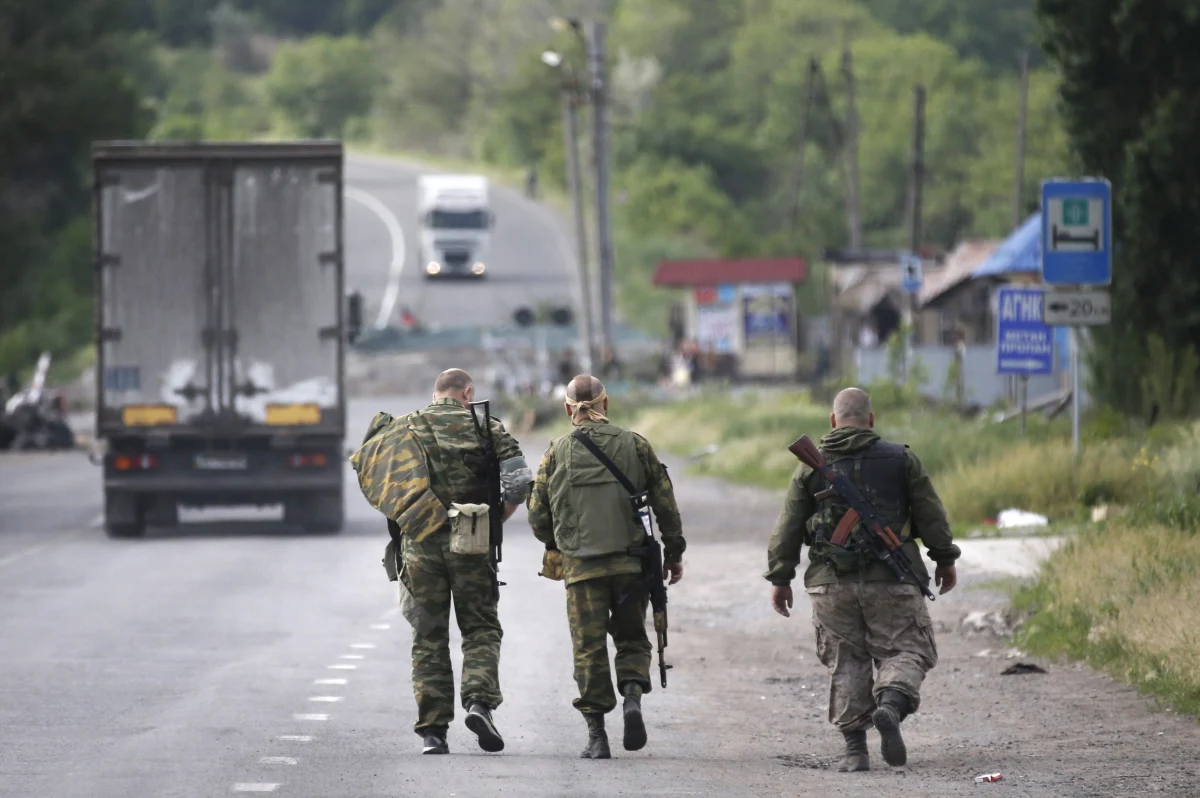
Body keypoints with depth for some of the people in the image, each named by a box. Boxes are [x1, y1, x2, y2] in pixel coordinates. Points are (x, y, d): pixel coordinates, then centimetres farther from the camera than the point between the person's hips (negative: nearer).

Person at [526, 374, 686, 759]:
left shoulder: (558, 453, 0)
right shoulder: (634, 445, 1)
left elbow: (537, 514, 4)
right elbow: (665, 502, 3)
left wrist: (555, 544, 24)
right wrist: (674, 552, 12)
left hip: (581, 565, -1)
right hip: (630, 562, 1)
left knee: (589, 648, 5)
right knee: (631, 639, 15)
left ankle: (596, 735, 1)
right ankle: (633, 695, -12)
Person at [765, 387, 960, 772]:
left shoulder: (812, 466, 4)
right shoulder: (901, 459, 2)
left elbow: (788, 528, 4)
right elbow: (931, 515, 5)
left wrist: (780, 578, 11)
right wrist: (945, 559, 17)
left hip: (831, 582, 1)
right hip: (890, 581, -1)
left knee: (846, 662, 9)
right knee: (904, 650, 5)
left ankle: (855, 747, 3)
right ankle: (891, 705, -25)